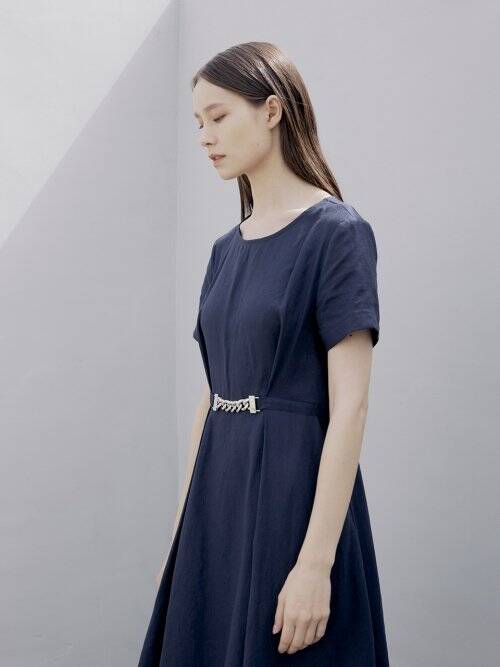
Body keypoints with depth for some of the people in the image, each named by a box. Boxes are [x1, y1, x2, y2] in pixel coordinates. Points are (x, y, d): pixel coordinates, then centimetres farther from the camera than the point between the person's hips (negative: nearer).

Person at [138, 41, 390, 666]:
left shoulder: (336, 232, -11)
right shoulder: (227, 247, 10)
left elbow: (350, 405, -16)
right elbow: (212, 395, 13)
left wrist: (316, 562, -20)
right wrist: (183, 529, 13)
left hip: (295, 491, -7)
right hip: (220, 493, 7)